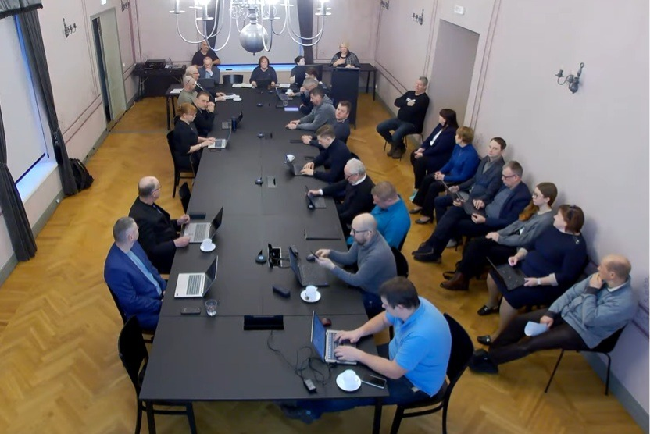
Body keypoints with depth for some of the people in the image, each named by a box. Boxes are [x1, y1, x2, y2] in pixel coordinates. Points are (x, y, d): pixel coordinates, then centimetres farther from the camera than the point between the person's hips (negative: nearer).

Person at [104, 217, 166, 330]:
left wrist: (164, 287, -2)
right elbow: (132, 303, -22)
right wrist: (161, 305, -18)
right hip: (146, 313, -8)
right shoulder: (116, 268, -29)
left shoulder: (133, 245, -5)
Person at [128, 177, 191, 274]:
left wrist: (178, 222, 0)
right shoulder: (141, 218, -28)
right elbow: (151, 250, -24)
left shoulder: (143, 203, -3)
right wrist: (175, 243, -29)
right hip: (162, 260, -9)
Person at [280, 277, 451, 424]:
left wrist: (359, 355, -26)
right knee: (346, 361, 3)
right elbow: (383, 319, 4)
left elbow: (394, 372, -33)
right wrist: (359, 331, -12)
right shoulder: (412, 304, -16)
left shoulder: (420, 335, -42)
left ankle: (312, 407, 9)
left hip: (415, 382, -8)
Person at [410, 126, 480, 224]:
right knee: (427, 179, -2)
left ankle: (427, 215, -11)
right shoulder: (458, 147, -1)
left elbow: (464, 177, -26)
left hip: (459, 181, -9)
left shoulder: (471, 155, -28)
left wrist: (445, 177, -23)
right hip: (451, 173, 9)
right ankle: (420, 204, 9)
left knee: (434, 186, -22)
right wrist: (440, 171, -5)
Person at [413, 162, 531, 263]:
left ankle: (434, 251, 0)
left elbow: (509, 222, -22)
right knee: (454, 210, -12)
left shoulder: (523, 196, -20)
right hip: (484, 211, 9)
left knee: (454, 225, -17)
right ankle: (431, 246, -14)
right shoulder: (507, 184, 6)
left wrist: (485, 220, -24)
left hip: (492, 224, -8)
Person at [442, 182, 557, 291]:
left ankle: (462, 276, -1)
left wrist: (500, 239, -15)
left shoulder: (546, 219, -19)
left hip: (519, 249, -8)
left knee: (479, 251, -17)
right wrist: (498, 233, -2)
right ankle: (461, 275, -11)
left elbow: (524, 240, -21)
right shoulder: (534, 209, 7)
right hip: (511, 238, 8)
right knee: (475, 243, -13)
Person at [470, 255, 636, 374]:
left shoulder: (625, 303, -27)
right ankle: (492, 351, 7)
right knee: (521, 320, -4)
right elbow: (571, 292, 1)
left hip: (582, 333, -7)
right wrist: (550, 313, -6)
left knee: (531, 343, -16)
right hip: (566, 312, 7)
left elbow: (589, 319, -29)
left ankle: (489, 359, -1)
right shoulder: (600, 278, -5)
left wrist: (591, 290, -23)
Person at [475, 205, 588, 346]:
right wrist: (518, 256, -5)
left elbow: (566, 276, -25)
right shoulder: (552, 230, 6)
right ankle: (492, 305, 35)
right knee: (494, 272, 8)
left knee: (510, 296, -28)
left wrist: (538, 281, -29)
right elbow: (531, 245, 13)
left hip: (546, 285, -9)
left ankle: (499, 334, -8)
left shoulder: (576, 246, -20)